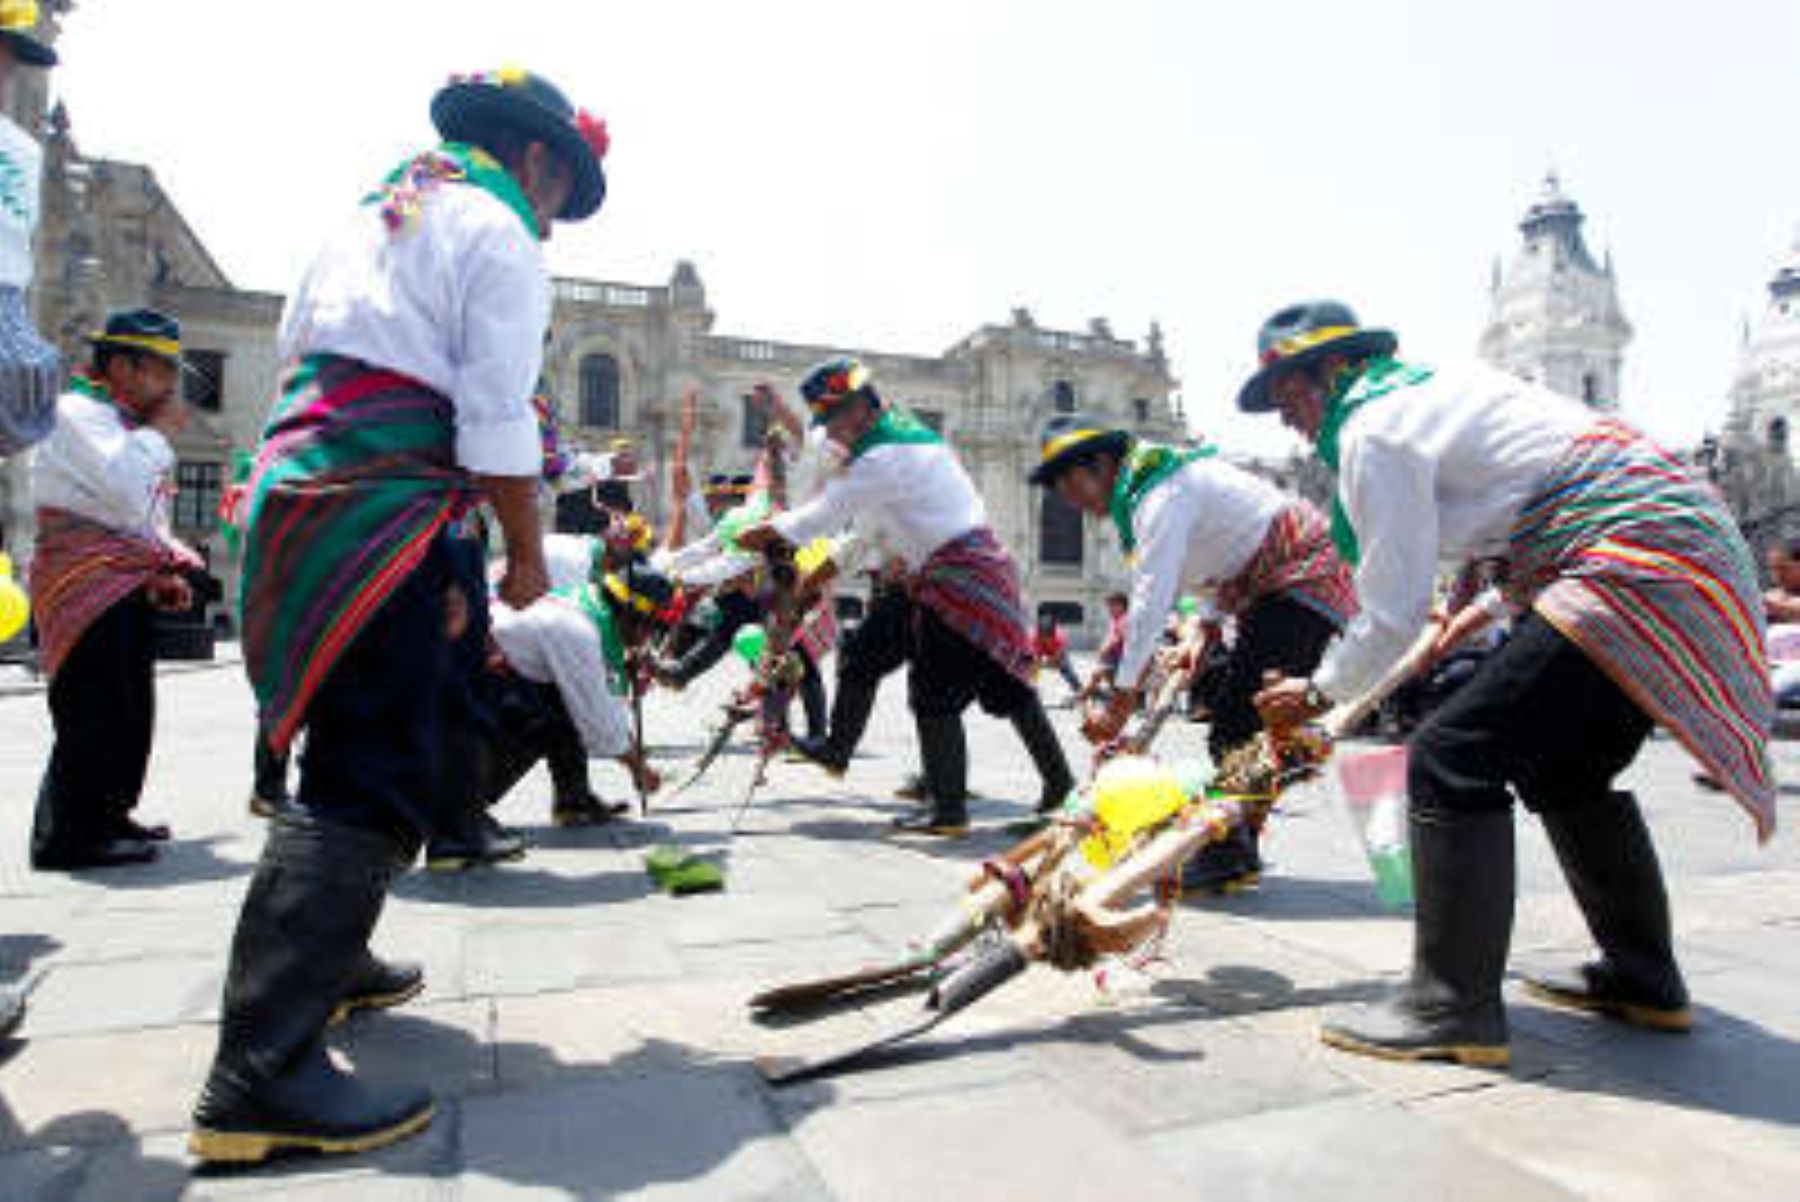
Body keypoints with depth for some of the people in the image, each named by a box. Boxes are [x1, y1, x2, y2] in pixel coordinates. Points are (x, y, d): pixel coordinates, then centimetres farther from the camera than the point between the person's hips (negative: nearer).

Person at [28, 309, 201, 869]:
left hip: (127, 588, 10)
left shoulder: (122, 422, 22)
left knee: (127, 711, 13)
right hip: (90, 587, -10)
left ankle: (107, 817, 25)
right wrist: (161, 431, -9)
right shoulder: (77, 412, -8)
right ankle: (67, 837, -3)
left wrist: (164, 570, 13)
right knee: (96, 713, -10)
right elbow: (129, 492, -24)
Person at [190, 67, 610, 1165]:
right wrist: (527, 556, -1)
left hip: (301, 482, 10)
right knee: (373, 775, -14)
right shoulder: (498, 232, -2)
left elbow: (295, 346, 27)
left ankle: (329, 958, 33)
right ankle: (263, 1068, -15)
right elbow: (498, 421, -12)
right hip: (381, 507, -10)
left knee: (364, 749, 20)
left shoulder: (376, 213, 26)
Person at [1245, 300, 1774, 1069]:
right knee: (1566, 767, 21)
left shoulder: (1372, 430, -11)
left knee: (1453, 758, -14)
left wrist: (1319, 694, 2)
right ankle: (1643, 981, 34)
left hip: (1636, 564, -11)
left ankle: (1455, 1009, -6)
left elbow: (1394, 613, -12)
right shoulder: (1437, 384, 19)